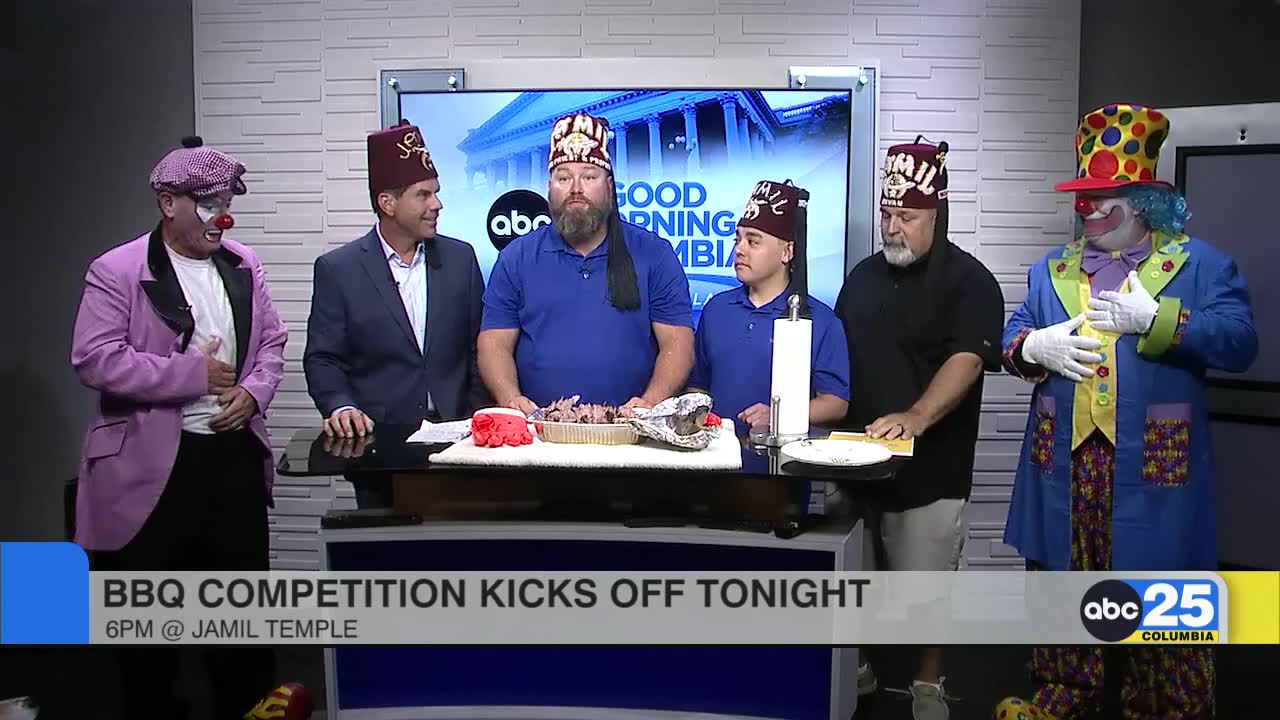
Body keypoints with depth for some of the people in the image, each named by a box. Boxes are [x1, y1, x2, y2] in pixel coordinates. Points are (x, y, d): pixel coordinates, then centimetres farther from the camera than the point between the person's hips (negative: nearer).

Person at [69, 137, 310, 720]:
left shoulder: (242, 265, 8)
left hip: (236, 454, 5)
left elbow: (271, 341, 13)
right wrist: (193, 373, -17)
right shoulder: (116, 271, -9)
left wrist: (254, 391, -7)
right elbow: (95, 360, -17)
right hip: (153, 464, -5)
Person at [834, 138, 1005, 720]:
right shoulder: (863, 276, 12)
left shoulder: (968, 280, -7)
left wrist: (916, 417, -36)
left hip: (931, 464, -5)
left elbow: (967, 359, -21)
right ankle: (858, 669, 30)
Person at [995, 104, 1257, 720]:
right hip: (1064, 463, 4)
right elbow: (1011, 338, 12)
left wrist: (1155, 318, -19)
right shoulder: (1051, 270, 14)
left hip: (1153, 464, -3)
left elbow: (1239, 342, -9)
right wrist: (1035, 347, -11)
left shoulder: (1198, 263, 2)